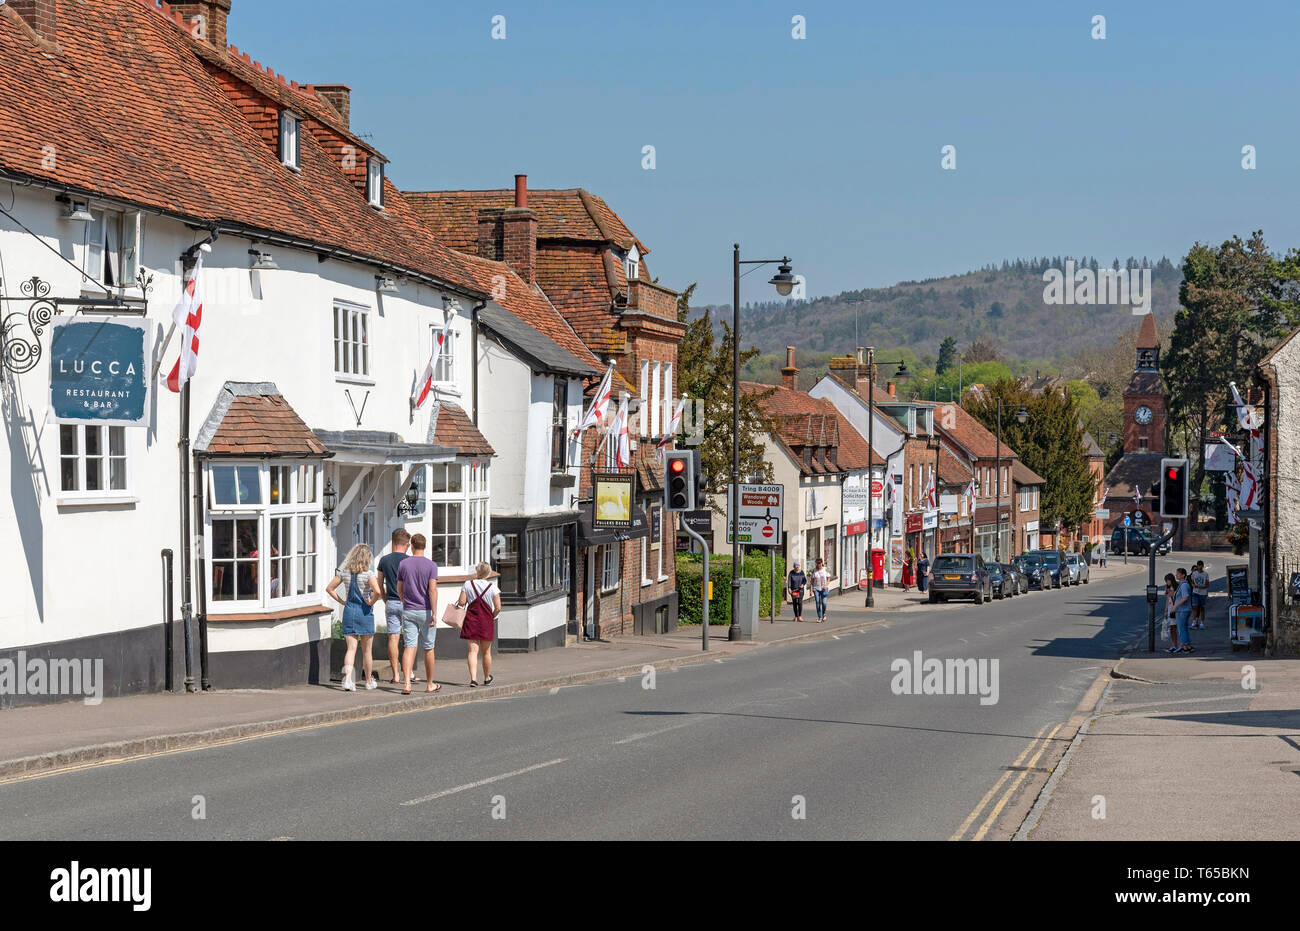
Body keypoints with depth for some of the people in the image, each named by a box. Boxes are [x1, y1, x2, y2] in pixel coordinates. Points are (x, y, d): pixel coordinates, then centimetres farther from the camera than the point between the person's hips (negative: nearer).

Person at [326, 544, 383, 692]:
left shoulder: (344, 572, 2)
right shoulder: (368, 574, -12)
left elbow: (329, 588, 7)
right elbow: (377, 591, -27)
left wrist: (342, 601, 10)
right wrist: (371, 602, -9)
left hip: (349, 610, 3)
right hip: (364, 612, -3)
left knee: (351, 648, 1)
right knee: (366, 650, 11)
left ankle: (347, 677, -20)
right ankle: (369, 681, 24)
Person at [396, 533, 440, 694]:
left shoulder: (403, 564, 2)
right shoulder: (431, 565, -7)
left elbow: (399, 590, 9)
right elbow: (433, 590, -15)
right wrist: (434, 614, -15)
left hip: (408, 611, 2)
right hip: (426, 611, -2)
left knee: (409, 647, -3)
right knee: (428, 648, 10)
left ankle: (406, 683, -19)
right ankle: (430, 684, 21)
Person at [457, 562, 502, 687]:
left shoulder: (468, 584, -1)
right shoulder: (492, 587, -3)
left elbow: (462, 602, -6)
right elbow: (498, 608, -7)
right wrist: (491, 617, 10)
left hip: (471, 621, 0)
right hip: (486, 621, 0)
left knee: (473, 651, -3)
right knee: (486, 652, 14)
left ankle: (473, 678, -18)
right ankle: (487, 678, 29)